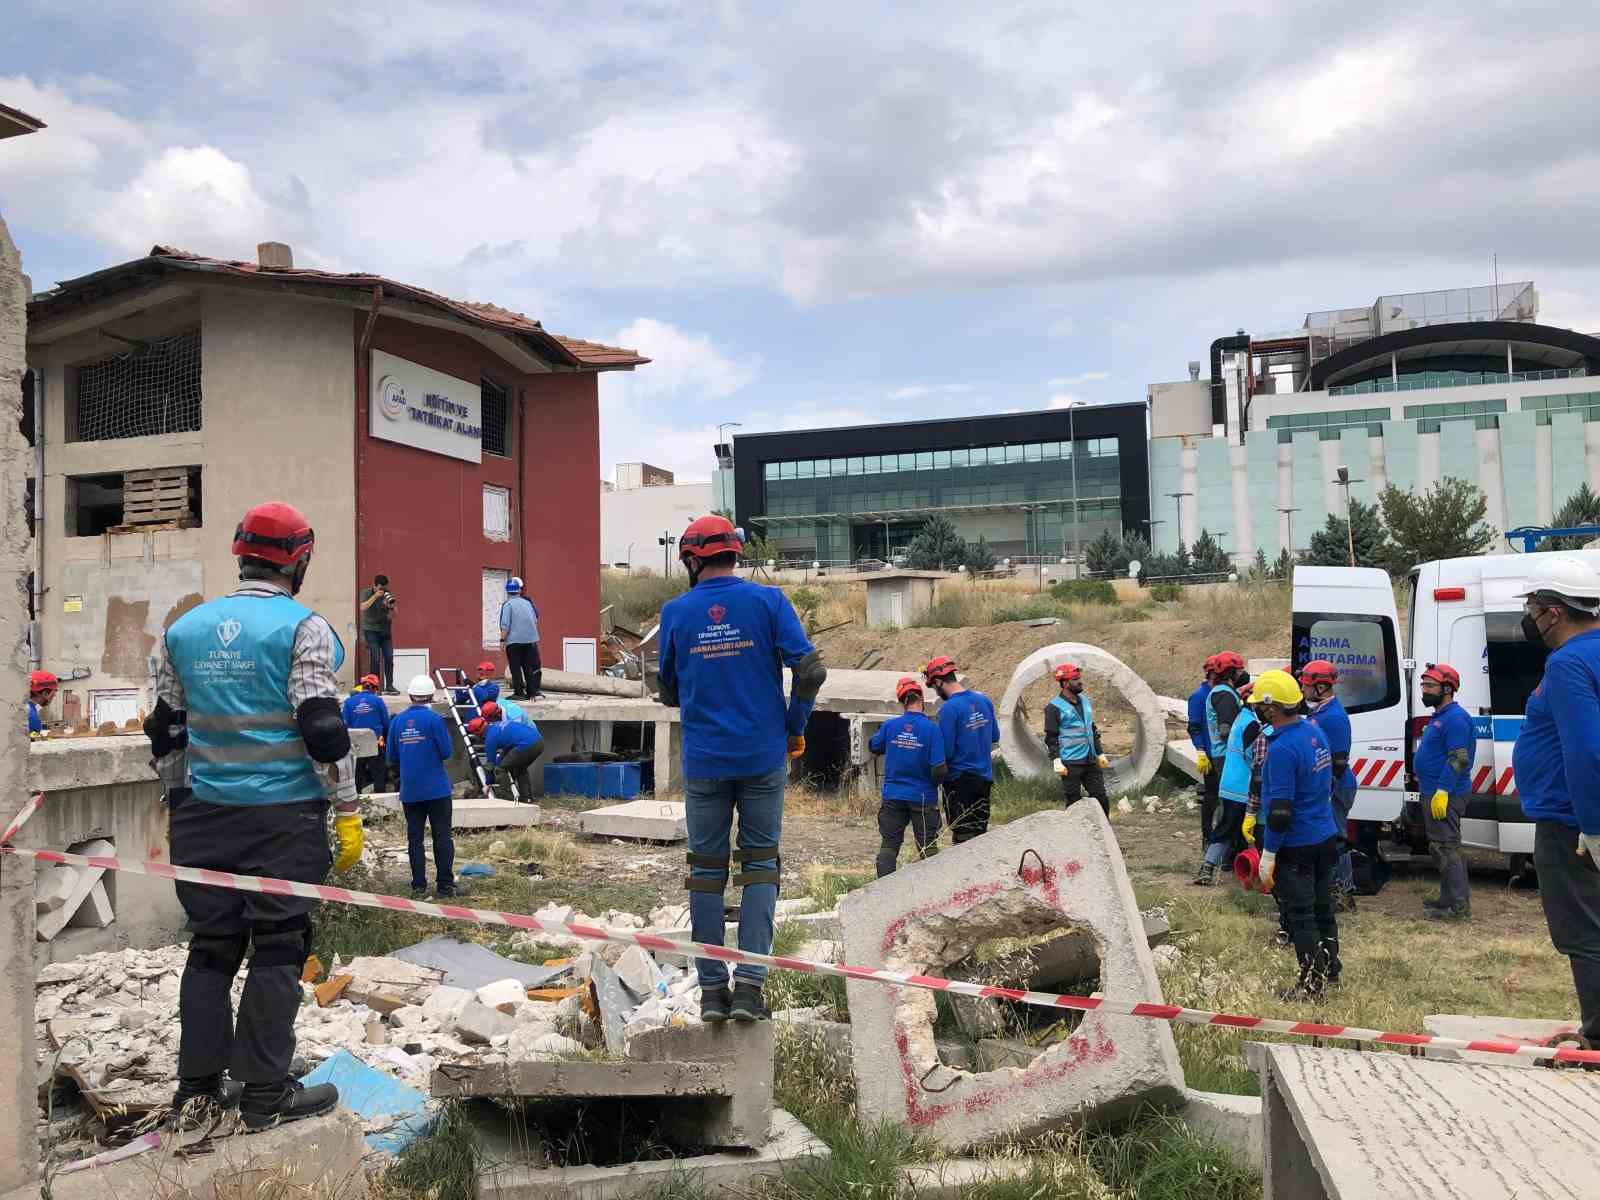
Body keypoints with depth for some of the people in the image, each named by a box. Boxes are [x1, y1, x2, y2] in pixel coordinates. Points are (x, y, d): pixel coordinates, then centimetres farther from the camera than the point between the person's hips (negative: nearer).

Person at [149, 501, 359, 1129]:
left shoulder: (184, 629, 9)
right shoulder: (303, 627, -10)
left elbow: (166, 729, 14)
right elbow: (322, 726, -14)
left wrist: (173, 804, 24)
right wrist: (348, 810, -8)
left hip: (205, 815, 5)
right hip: (284, 817, -5)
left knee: (211, 944, 15)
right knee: (277, 948, 3)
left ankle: (197, 1084, 23)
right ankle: (265, 1094, 9)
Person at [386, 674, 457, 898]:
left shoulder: (397, 720, 3)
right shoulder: (434, 719, -10)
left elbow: (392, 758, 7)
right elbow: (447, 752, -11)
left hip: (409, 791, 4)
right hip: (437, 788, -3)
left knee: (414, 838, 9)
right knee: (442, 836, 2)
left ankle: (418, 885, 8)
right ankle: (445, 884, 1)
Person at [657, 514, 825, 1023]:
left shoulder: (676, 612, 0)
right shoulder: (768, 600, -3)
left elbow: (669, 692, 11)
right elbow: (810, 669, -9)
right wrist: (794, 729, 5)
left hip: (704, 762, 1)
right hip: (763, 758, -1)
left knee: (706, 868, 10)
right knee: (759, 864, 8)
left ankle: (712, 989, 12)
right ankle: (749, 985, 1)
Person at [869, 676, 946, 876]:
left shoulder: (890, 725, -4)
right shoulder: (931, 729, -14)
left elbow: (873, 746, 14)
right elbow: (939, 770, -16)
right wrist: (934, 782, 5)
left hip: (892, 797, 3)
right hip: (923, 797, -2)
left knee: (888, 845, 9)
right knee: (928, 849, 8)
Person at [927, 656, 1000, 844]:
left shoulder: (949, 709, -19)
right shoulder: (984, 700, 4)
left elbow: (945, 752, -17)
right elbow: (995, 738, 14)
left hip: (959, 779, -7)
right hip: (985, 777, 7)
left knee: (963, 836, 1)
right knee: (981, 833, 15)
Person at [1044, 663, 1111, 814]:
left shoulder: (1085, 701, 14)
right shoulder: (1055, 707, -7)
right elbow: (1051, 737, -9)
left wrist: (1100, 753, 19)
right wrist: (1057, 761, -16)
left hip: (1090, 761, 6)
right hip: (1071, 764, -6)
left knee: (1101, 799, 5)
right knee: (1074, 803, -1)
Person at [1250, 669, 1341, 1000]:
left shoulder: (1282, 749, -25)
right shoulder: (1315, 732, 5)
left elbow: (1280, 809, -25)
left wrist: (1268, 856, -19)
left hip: (1296, 846, -9)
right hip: (1325, 836, 9)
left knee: (1300, 915, 2)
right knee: (1322, 907, 20)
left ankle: (1312, 982, 10)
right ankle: (1329, 969, 32)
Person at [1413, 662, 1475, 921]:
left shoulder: (1455, 718, -15)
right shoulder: (1439, 717, 17)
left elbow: (1458, 758, -23)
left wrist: (1442, 791, -26)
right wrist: (1427, 787, 24)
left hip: (1444, 795, -11)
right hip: (1433, 792, 11)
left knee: (1445, 847, -9)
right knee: (1441, 847, 15)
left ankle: (1459, 906, -6)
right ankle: (1449, 899, 23)